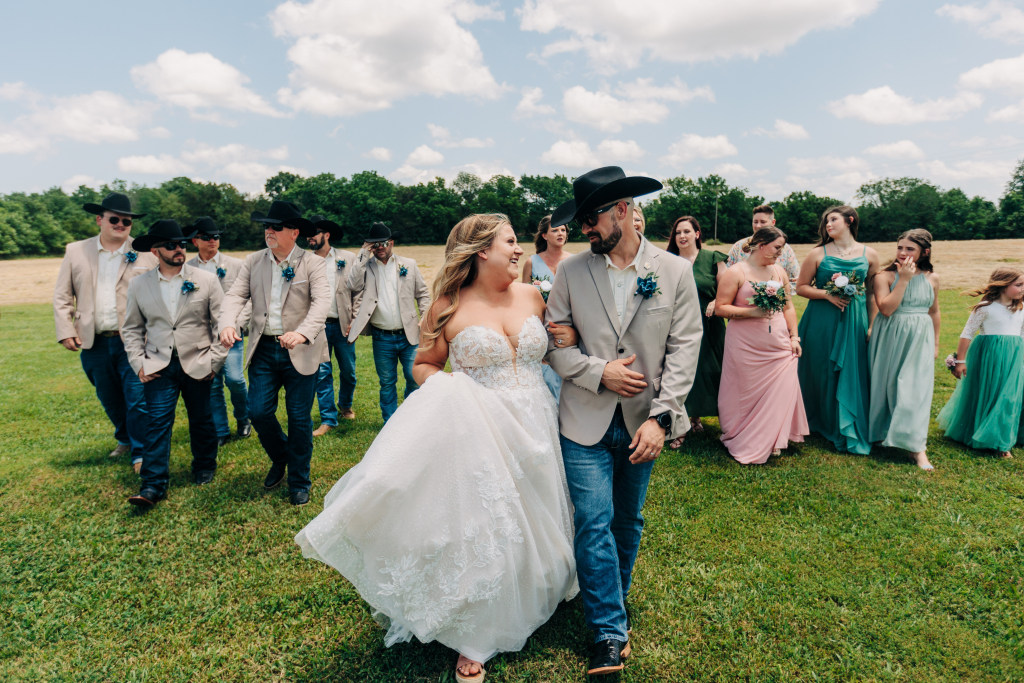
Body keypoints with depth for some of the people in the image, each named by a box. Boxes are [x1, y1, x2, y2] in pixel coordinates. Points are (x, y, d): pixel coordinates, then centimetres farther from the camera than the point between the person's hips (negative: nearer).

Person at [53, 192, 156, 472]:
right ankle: (124, 439, 39)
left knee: (138, 400, -4)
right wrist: (65, 331, 1)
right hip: (94, 344, 4)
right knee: (109, 400, 17)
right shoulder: (75, 251, 8)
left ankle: (140, 454, 10)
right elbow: (62, 296, 10)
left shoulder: (145, 254, 0)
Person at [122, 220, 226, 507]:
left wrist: (215, 362, -4)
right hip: (159, 366, 1)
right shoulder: (139, 285, 4)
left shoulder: (206, 280, -1)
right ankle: (153, 485, -2)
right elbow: (131, 328, 12)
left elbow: (221, 323, 0)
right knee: (158, 422, -6)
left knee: (201, 420, 11)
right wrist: (138, 363, 0)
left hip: (197, 365, 0)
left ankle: (205, 467, 33)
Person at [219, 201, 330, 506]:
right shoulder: (253, 261, 9)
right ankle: (280, 458, 31)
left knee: (299, 418, 3)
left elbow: (322, 302, -16)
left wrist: (302, 333, -32)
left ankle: (299, 481, 21)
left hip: (300, 353, -3)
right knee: (258, 411, -1)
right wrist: (228, 324, -19)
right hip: (263, 350, 4)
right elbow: (236, 295, 2)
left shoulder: (313, 263, -4)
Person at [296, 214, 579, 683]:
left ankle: (531, 603, 48)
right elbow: (424, 365, 2)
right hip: (478, 435, -4)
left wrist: (569, 339, -1)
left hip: (533, 433, 5)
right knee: (477, 530, 4)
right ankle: (475, 637, 25)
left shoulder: (531, 296, 4)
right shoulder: (449, 307, -8)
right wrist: (447, 393, -17)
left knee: (529, 525, 19)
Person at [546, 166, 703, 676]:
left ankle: (615, 600, 41)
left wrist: (661, 417, -13)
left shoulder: (675, 271, -3)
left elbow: (684, 348, -6)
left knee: (628, 521, 17)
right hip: (585, 422, -1)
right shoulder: (572, 272, -2)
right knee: (595, 524, -3)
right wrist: (600, 372, -16)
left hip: (642, 423, 1)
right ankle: (609, 631, 13)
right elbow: (554, 343, -1)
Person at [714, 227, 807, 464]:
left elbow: (789, 307, 18)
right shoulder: (736, 272, -6)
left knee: (779, 393, 2)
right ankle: (744, 445, 20)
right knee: (748, 395, 2)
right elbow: (720, 308, -10)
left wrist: (794, 336, 11)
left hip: (779, 347, 5)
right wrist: (752, 312, -20)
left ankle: (771, 442, 20)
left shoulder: (779, 271, 12)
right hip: (746, 348, -5)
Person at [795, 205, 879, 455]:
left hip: (855, 321, 1)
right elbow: (801, 287, 2)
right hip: (822, 321, -1)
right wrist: (827, 294, -13)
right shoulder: (818, 253, 1)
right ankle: (821, 423, 23)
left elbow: (872, 293, 8)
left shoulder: (869, 254, 4)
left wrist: (872, 326, 4)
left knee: (852, 375, 3)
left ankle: (848, 430, 16)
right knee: (822, 374, 5)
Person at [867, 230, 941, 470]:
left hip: (920, 341, 2)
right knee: (886, 385, 8)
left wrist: (935, 343, 17)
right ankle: (881, 431, 27)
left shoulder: (931, 278, 5)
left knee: (916, 389, -3)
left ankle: (917, 447, -1)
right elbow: (886, 308, -19)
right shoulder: (885, 276, -6)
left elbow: (934, 312, 15)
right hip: (890, 339, -2)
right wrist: (904, 279, -19)